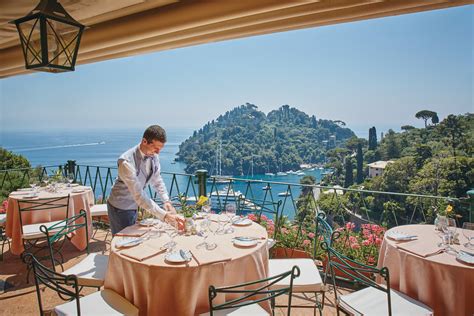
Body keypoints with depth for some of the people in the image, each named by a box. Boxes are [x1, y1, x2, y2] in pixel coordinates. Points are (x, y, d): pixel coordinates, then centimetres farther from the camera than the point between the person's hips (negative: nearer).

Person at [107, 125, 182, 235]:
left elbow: (157, 181, 2)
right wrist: (164, 215, -37)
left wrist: (166, 201, -12)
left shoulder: (153, 156, -11)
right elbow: (139, 195, -34)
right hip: (120, 208, -6)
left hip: (134, 206, 7)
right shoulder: (127, 162, -32)